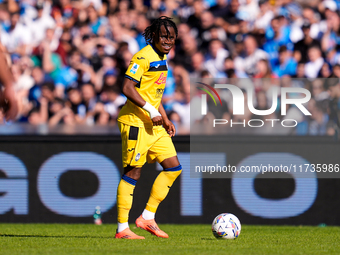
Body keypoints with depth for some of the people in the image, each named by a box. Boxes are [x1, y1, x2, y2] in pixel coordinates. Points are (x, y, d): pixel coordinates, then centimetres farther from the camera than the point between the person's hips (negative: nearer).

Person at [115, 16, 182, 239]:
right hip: (136, 122, -9)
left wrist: (165, 120, 19)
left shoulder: (162, 59, 17)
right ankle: (122, 228, -2)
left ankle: (148, 217, 11)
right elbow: (128, 88, -21)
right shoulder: (143, 57, -13)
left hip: (154, 124, 9)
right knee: (133, 172, -7)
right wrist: (151, 110, -22)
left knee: (173, 167, 5)